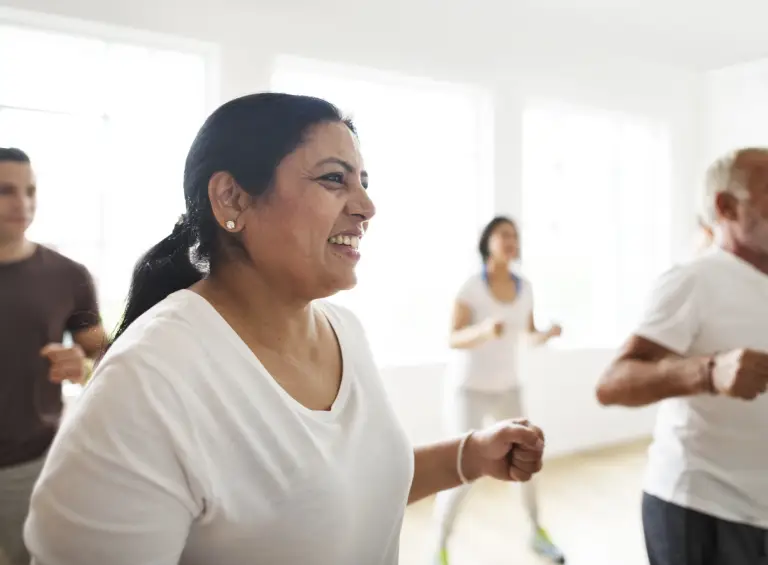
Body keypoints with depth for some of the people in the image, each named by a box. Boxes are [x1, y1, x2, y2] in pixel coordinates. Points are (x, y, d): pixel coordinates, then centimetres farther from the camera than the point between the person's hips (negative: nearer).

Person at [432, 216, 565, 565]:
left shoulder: (525, 288, -4)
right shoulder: (470, 286, -19)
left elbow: (530, 336, 7)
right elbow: (454, 340, -24)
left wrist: (548, 334, -16)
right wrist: (485, 330, -43)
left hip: (506, 387, 5)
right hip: (467, 387, -5)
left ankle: (537, 534, 34)